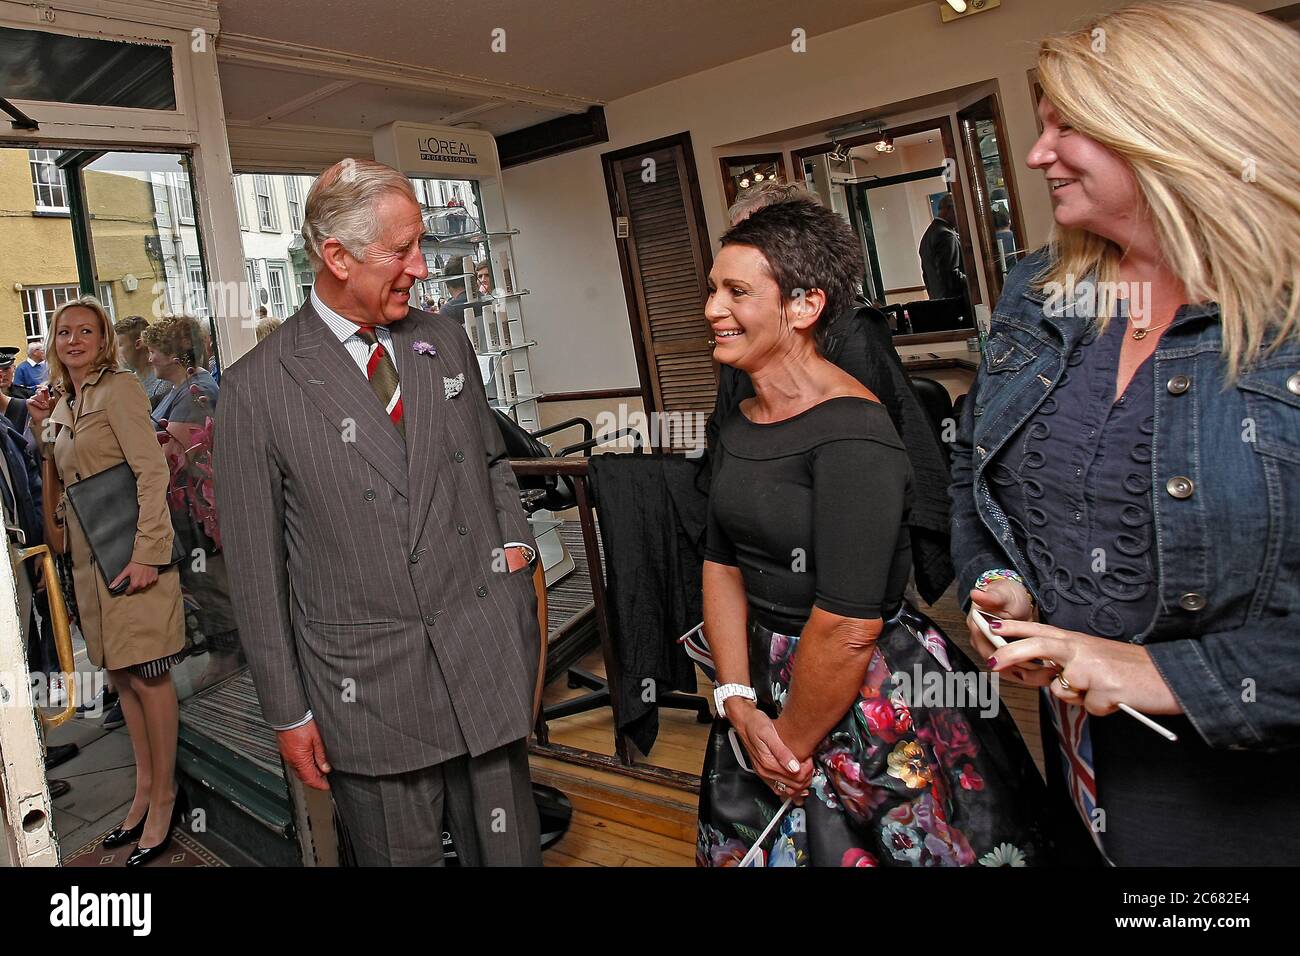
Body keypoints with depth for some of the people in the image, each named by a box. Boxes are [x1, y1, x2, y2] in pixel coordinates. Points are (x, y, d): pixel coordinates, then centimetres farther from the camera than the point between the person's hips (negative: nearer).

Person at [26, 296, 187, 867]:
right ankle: (146, 791, 25)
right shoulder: (64, 401, 17)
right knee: (121, 675, 13)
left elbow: (152, 472, -15)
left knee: (146, 675, -2)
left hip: (130, 552, -8)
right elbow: (66, 478, 19)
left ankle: (163, 798, 11)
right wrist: (43, 427, 8)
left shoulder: (119, 388, -8)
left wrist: (147, 554, -22)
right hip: (89, 557, 8)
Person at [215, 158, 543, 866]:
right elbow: (257, 567, -4)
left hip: (488, 657, 4)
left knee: (509, 849, 14)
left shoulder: (445, 342, 6)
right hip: (367, 690, -3)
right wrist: (288, 712, -1)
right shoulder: (257, 387, -7)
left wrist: (516, 542, 4)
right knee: (399, 855, 12)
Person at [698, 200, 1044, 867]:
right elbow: (722, 564, 3)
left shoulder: (850, 436, -24)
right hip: (768, 681, 8)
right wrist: (739, 705, -6)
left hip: (870, 703, -7)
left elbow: (847, 628, -25)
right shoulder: (739, 424, 1)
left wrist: (792, 742, -12)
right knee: (751, 847, 25)